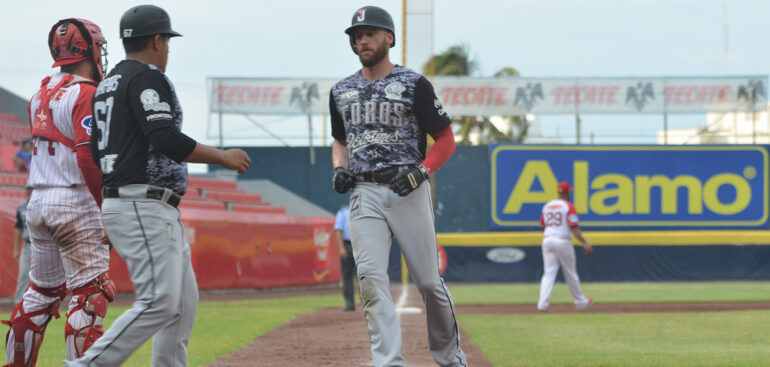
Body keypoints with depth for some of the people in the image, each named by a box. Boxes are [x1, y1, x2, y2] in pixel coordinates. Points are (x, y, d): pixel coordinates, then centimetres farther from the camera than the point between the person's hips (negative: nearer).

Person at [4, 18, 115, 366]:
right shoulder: (86, 95, -11)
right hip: (75, 201, -8)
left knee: (42, 290, 16)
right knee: (89, 293, -5)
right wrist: (104, 205, -15)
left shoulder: (41, 94, 13)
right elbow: (88, 156, -19)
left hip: (37, 203, 8)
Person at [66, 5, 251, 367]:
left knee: (183, 299, 11)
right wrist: (222, 156, -12)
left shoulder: (108, 83, 20)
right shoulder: (147, 77, -8)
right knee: (160, 302, -17)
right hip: (143, 207, -11)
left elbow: (96, 152, 21)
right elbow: (165, 139, -20)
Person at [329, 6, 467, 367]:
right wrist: (339, 168, 6)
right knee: (370, 278, -14)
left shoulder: (414, 85, 0)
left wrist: (421, 171, -14)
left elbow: (446, 140, 2)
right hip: (364, 194, 3)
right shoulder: (341, 91, 14)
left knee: (429, 281, 0)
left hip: (409, 191, -3)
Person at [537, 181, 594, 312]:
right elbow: (574, 227, -15)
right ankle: (580, 302, 21)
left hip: (547, 241, 4)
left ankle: (543, 303, -16)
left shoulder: (547, 206, 12)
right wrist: (585, 243, -18)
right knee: (570, 273, 8)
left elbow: (542, 226, 16)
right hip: (563, 241, -4)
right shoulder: (568, 206, -5)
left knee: (549, 273, 0)